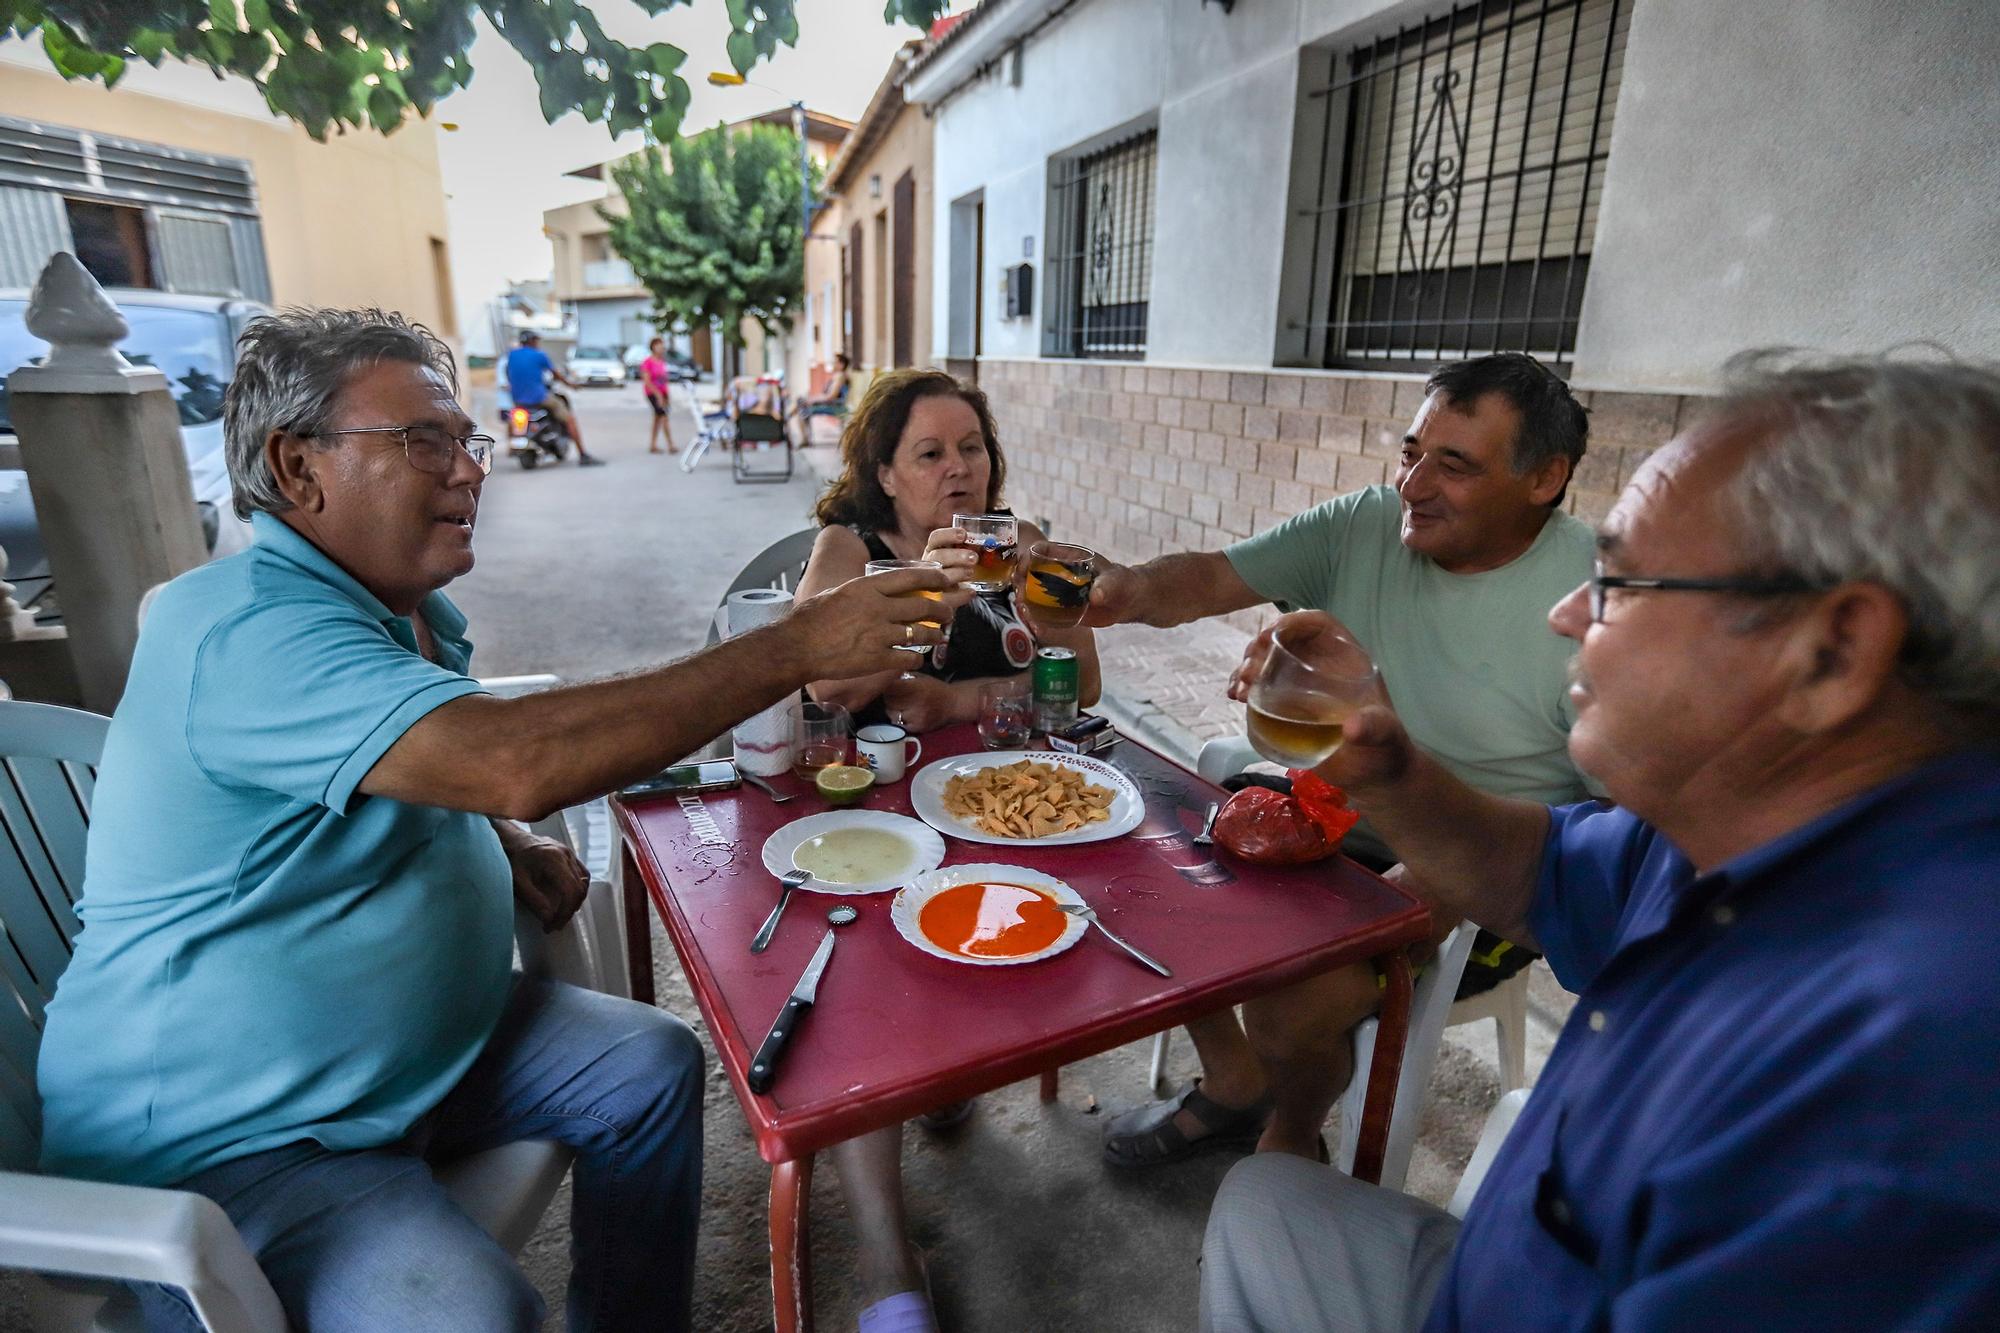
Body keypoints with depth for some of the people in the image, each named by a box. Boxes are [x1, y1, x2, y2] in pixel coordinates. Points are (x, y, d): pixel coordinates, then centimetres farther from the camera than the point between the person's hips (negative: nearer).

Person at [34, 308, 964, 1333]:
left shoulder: (409, 609, 5)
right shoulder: (251, 630, -27)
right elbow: (518, 760, -42)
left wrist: (510, 846, -2)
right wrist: (793, 649, -37)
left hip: (427, 1045, 9)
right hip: (220, 1139, -8)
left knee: (650, 1065, 2)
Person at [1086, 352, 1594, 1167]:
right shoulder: (1365, 526, -4)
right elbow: (1209, 580, -10)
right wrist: (1122, 591, -33)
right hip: (1332, 827, 6)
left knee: (1290, 1004, -25)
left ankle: (1290, 1142, 15)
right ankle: (1234, 1084, 21)